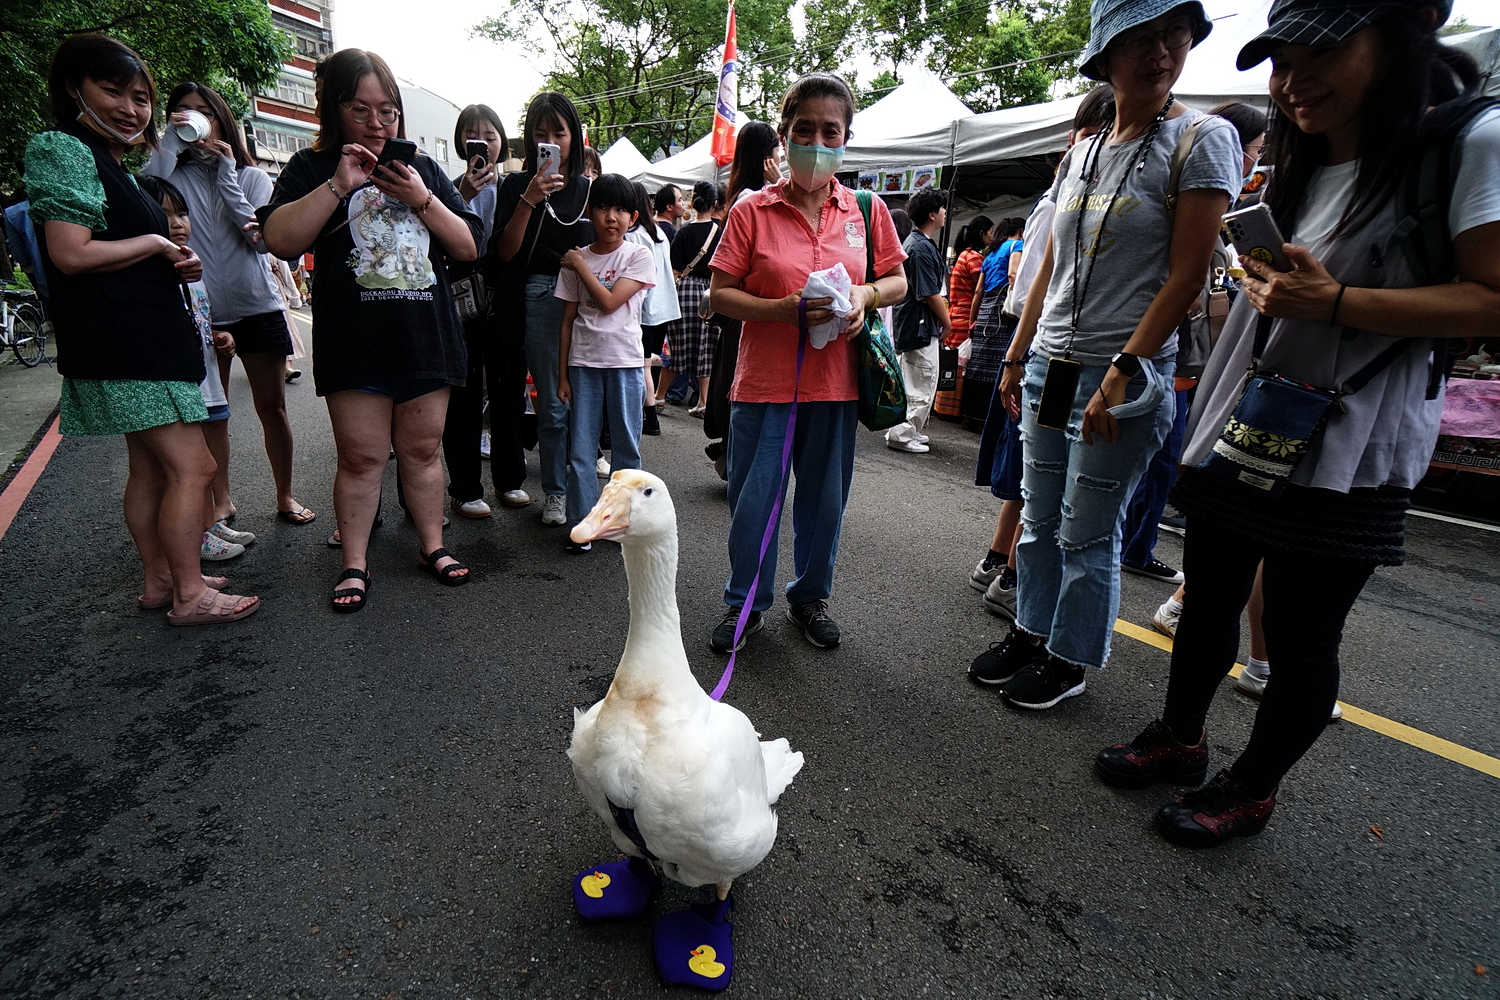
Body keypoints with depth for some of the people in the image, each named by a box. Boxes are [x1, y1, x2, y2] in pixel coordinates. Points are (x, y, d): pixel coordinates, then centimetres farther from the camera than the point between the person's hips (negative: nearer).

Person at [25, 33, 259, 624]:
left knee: (150, 468, 13)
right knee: (192, 467, -11)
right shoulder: (62, 148, -9)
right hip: (121, 342, -10)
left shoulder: (112, 165, 21)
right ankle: (189, 595, -2)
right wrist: (155, 244, -6)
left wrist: (179, 264, 7)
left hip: (147, 335, 10)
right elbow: (71, 254, -19)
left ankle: (160, 579, 23)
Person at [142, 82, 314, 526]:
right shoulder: (175, 174, 4)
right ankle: (221, 501, 21)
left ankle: (285, 497, 16)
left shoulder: (252, 176, 5)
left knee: (272, 407, 3)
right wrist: (172, 140, -13)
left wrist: (227, 174, -10)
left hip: (257, 307, 0)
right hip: (200, 313, 1)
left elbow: (263, 239, -9)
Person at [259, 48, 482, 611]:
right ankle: (355, 565, 13)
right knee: (361, 458, 0)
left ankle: (433, 547, 21)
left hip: (427, 341, 2)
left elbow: (468, 248, 7)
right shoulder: (311, 169, 7)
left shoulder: (423, 169, 14)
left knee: (421, 452, 8)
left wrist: (422, 199, -8)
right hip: (355, 347, -2)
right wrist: (339, 184, -14)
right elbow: (281, 241, -8)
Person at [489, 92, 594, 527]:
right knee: (553, 404, 0)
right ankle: (555, 491, 13)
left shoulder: (590, 189, 14)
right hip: (542, 300, -2)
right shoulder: (517, 185, 6)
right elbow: (505, 253, -4)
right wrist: (528, 201, -13)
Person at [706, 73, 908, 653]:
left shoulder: (867, 210, 5)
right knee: (752, 500, 5)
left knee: (824, 500, 12)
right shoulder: (752, 211, -2)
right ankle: (745, 603, 26)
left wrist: (865, 295, -9)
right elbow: (720, 294, -4)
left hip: (836, 384, 2)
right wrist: (787, 309, -19)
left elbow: (898, 282, 13)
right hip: (765, 382, -2)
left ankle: (809, 597, 35)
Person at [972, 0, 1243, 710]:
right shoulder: (1079, 155, 14)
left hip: (1125, 373, -5)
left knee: (1087, 533, 2)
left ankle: (1068, 659, 19)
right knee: (1039, 517, 12)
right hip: (1049, 366, 6)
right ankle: (1028, 633, 28)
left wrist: (1121, 374, -19)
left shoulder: (1203, 140, -3)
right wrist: (1016, 358, 12)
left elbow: (1185, 277, -11)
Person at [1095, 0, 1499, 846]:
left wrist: (1336, 302, -22)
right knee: (1210, 597, 15)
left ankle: (1252, 789, 23)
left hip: (1342, 454, -7)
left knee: (1300, 637, 4)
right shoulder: (1301, 169, 17)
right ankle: (1181, 739, 32)